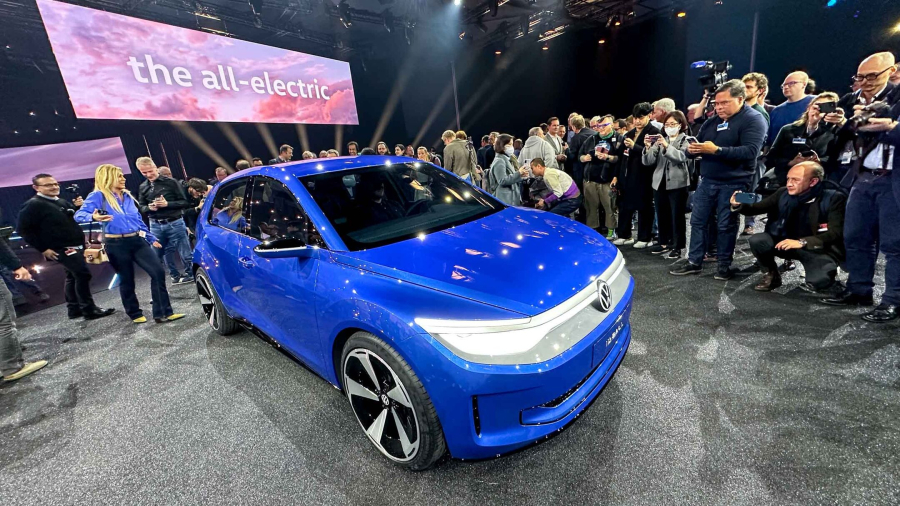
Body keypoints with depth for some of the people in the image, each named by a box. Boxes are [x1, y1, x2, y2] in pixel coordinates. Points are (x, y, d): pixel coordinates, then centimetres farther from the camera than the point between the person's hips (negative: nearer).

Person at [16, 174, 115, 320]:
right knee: (83, 274, -15)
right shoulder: (33, 205, -9)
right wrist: (43, 249, -15)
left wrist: (79, 207, 1)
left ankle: (74, 310, 23)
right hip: (61, 249, -9)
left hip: (76, 246, 9)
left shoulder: (63, 202, 14)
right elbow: (23, 229, -12)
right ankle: (89, 310, -9)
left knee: (73, 276, 14)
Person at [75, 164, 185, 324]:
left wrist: (152, 238, 21)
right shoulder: (98, 196, -4)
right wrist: (93, 217, -37)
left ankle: (163, 313, -4)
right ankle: (135, 314, 23)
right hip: (116, 244, -5)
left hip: (137, 241, 5)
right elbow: (79, 215, -14)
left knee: (158, 272, -7)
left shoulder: (127, 196, 15)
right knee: (126, 280, 7)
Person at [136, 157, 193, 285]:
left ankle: (189, 275, 17)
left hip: (175, 223, -4)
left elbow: (185, 203, -4)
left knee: (185, 254, 0)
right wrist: (149, 208, -8)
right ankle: (175, 276, 25)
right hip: (155, 226, 4)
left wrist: (167, 204, -18)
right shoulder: (142, 187, 9)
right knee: (162, 254, 11)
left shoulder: (171, 182, -3)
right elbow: (141, 207, 14)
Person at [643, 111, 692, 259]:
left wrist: (667, 146, -27)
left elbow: (682, 157, -17)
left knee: (677, 215, -2)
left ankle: (677, 246, 4)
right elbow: (648, 161, 3)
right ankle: (664, 242, 22)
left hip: (677, 183, -4)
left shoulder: (686, 140, 3)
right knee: (662, 215, 10)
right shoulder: (660, 140, 14)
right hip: (660, 182, 4)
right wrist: (648, 148, -14)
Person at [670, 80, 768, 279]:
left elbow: (751, 151, -20)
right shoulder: (712, 121, 13)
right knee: (698, 221, 6)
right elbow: (698, 145, 16)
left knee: (726, 225, 1)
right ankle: (694, 262, 14)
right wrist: (692, 149, -9)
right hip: (707, 180, 6)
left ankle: (724, 265, 14)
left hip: (733, 183, -6)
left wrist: (716, 150, -27)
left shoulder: (753, 119, -7)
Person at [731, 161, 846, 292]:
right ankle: (771, 276, 0)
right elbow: (757, 208, -3)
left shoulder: (833, 198, -12)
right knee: (756, 240, -26)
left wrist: (803, 242, -34)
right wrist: (739, 205, -27)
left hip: (820, 249, -3)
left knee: (819, 280, -28)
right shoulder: (784, 193, -4)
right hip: (787, 243, 3)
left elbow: (835, 233, -18)